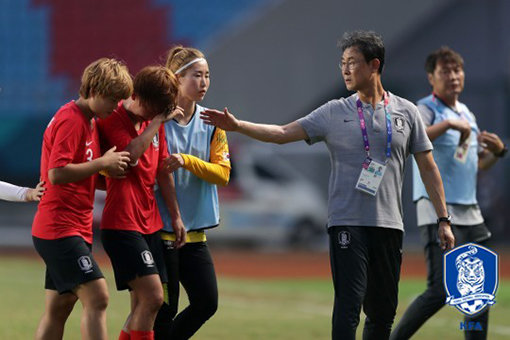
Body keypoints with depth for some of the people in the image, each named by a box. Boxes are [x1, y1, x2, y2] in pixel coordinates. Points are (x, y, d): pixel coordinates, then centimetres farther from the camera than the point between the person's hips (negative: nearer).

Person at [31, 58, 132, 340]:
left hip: (75, 229, 10)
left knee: (59, 308, 10)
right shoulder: (70, 120, -14)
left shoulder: (89, 121, 17)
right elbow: (56, 173, -23)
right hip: (59, 228, -10)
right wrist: (102, 163, -18)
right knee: (97, 297, -18)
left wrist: (110, 178, 11)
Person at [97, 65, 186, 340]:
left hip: (150, 224, 8)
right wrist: (157, 121, -19)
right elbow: (131, 153, -26)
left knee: (142, 305, 7)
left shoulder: (155, 123, 15)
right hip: (122, 223, -8)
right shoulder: (112, 119, -8)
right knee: (152, 297, -18)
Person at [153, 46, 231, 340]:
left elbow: (223, 172, -2)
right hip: (160, 229, -5)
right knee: (165, 308, -3)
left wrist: (187, 161, -17)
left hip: (195, 230, 5)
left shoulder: (211, 123, 6)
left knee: (206, 303, 3)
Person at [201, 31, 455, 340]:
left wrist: (443, 220, 6)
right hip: (347, 222, -2)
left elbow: (428, 167, 10)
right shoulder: (334, 113, 6)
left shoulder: (406, 112, 8)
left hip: (389, 223, 2)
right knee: (349, 303, -13)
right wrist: (237, 125, -12)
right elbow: (283, 133, 1)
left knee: (383, 311, 6)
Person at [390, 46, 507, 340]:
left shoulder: (467, 114, 16)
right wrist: (448, 123, -33)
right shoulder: (426, 109, -8)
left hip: (471, 213, 8)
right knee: (441, 291, -18)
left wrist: (498, 151, 7)